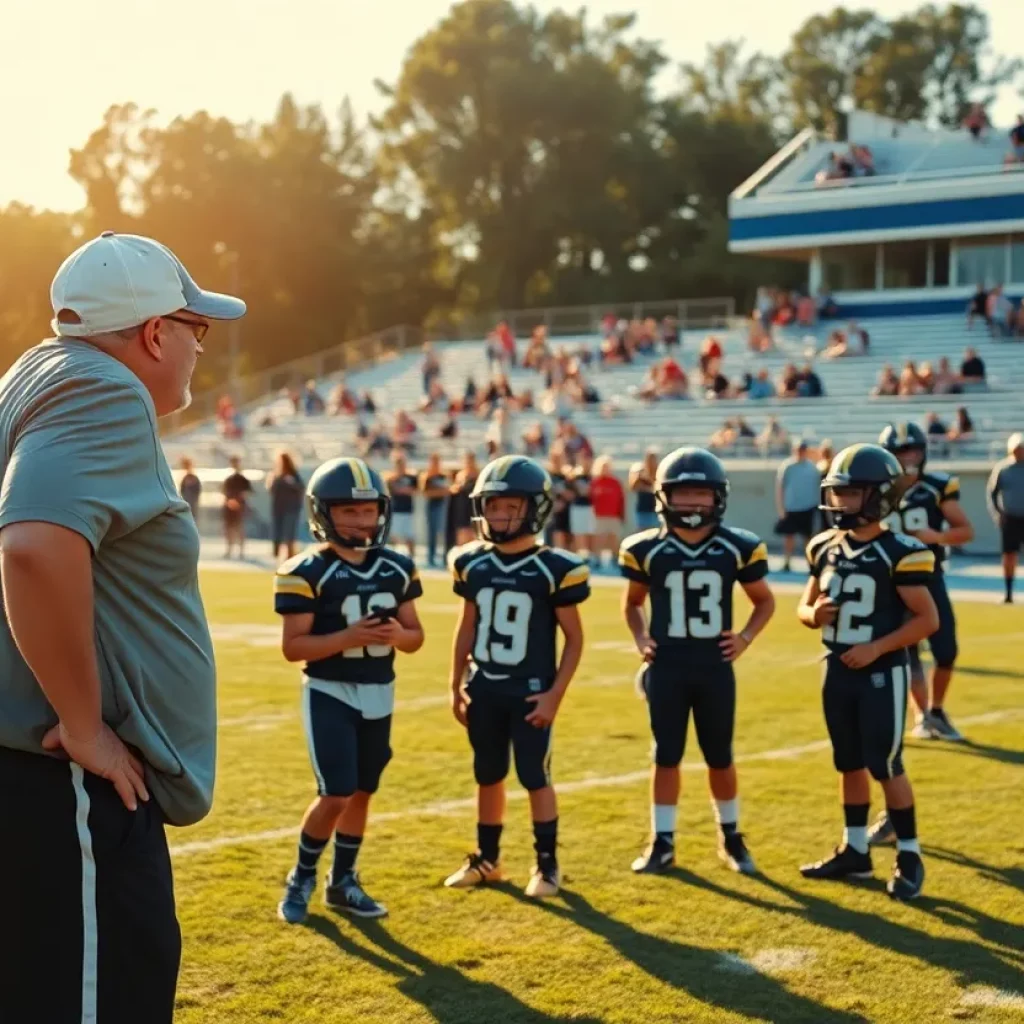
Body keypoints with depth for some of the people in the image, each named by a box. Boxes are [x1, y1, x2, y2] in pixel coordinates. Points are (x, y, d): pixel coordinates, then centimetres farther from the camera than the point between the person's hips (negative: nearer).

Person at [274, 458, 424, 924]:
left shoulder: (397, 568, 3)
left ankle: (342, 883, 29)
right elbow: (292, 646, -15)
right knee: (336, 795, -10)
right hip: (329, 693, -5)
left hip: (379, 694, 5)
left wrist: (398, 635, -14)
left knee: (361, 793, 13)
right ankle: (301, 879, 13)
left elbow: (416, 636, 9)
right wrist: (346, 638, -27)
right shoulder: (308, 572, -13)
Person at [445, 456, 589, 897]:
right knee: (488, 776, 14)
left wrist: (554, 694, -11)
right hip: (483, 690, 4)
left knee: (535, 777, 0)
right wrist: (456, 686, 10)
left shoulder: (553, 569, -12)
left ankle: (547, 863, 13)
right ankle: (486, 858, 26)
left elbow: (574, 638, -6)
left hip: (530, 692, -4)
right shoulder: (472, 563, 2)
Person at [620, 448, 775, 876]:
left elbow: (764, 601, 10)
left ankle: (731, 837, 28)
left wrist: (746, 637, -4)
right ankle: (662, 843, 17)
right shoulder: (646, 549, -4)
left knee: (719, 757, 11)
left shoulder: (738, 548, -4)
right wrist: (640, 638, -3)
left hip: (715, 667, 0)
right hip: (666, 667, 0)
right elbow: (632, 603, 12)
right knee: (666, 756, 7)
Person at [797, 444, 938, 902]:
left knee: (886, 765, -2)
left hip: (881, 674, -6)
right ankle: (855, 850, 24)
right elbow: (806, 605, 14)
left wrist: (877, 647, -21)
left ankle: (909, 856, 10)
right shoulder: (825, 547, 5)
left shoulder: (900, 553, -15)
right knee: (850, 763, 14)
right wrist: (813, 614, -9)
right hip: (838, 671, 6)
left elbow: (928, 619, -14)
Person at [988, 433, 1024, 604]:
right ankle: (1008, 592, 11)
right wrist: (997, 514, -3)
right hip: (1010, 518, 0)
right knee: (1009, 555, 3)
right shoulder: (1002, 468, -3)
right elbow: (992, 492, 5)